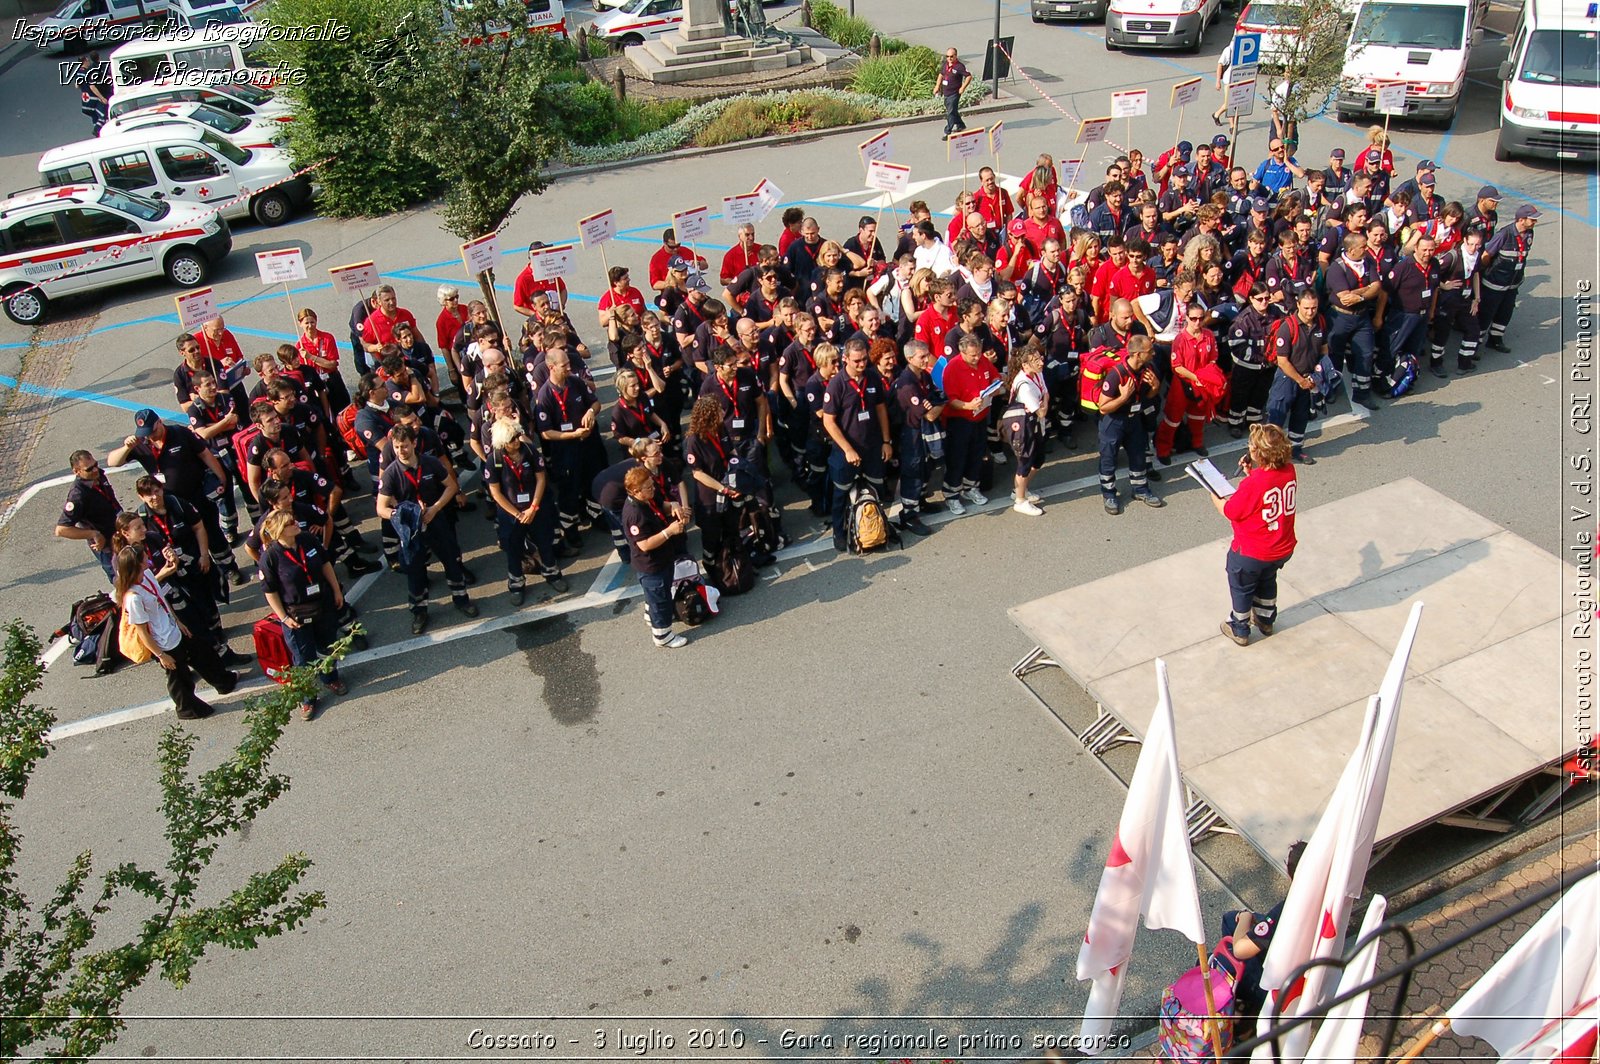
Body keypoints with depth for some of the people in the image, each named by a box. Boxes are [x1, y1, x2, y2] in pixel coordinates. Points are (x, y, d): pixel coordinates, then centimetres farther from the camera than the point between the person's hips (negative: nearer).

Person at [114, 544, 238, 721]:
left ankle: (224, 680, 52)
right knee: (179, 677, 16)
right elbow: (142, 632, -23)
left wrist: (178, 622, 17)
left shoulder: (146, 574, -9)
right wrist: (160, 655, -14)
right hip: (165, 646, -8)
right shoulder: (133, 597, -34)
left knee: (203, 652, 27)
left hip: (175, 633, 8)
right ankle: (188, 709, 42)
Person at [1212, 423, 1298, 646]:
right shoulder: (1289, 471, -13)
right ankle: (1266, 620, 52)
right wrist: (1251, 473, -4)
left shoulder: (1252, 484, -33)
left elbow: (1229, 511, -18)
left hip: (1251, 554, -6)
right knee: (1267, 581, 32)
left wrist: (1214, 497, -1)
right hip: (1283, 549, 6)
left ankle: (1239, 629, 37)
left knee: (1241, 587, 20)